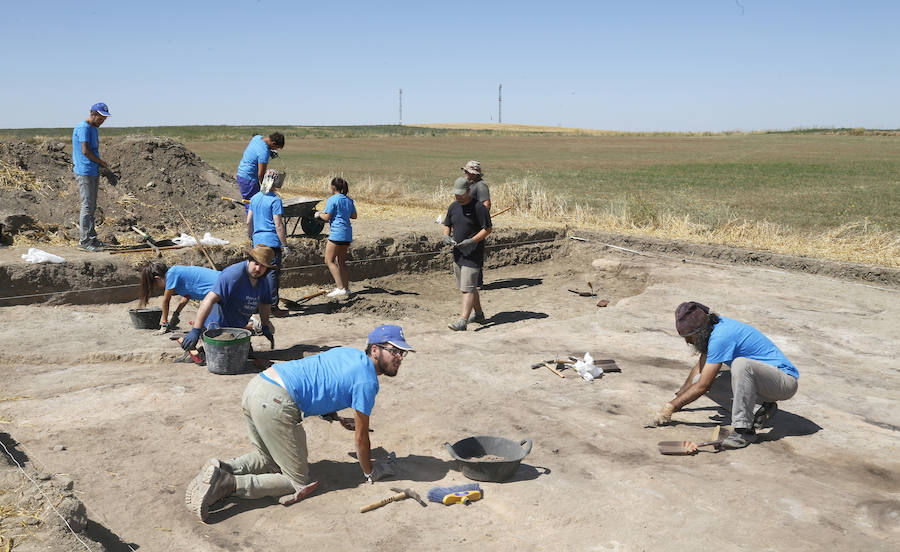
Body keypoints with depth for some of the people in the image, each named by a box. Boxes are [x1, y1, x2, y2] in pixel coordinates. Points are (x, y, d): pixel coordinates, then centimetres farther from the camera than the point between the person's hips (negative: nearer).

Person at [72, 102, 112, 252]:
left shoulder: (94, 128, 16)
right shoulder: (83, 128, -13)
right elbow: (85, 151, -20)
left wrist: (98, 173, 16)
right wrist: (102, 163, -9)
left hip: (93, 172, 9)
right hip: (84, 172, -9)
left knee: (92, 206, 13)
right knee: (87, 206, -7)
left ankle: (91, 237, 20)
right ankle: (83, 241, -3)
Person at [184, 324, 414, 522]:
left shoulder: (350, 354, 20)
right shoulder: (367, 381, -4)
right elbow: (361, 436, 4)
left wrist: (339, 419, 44)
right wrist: (370, 472, 20)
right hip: (276, 404, -9)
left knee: (267, 460, 30)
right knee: (299, 483, 4)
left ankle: (223, 468, 6)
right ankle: (229, 484, -10)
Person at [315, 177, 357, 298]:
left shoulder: (332, 199, -8)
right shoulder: (349, 200, 14)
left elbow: (327, 217, -10)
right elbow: (354, 215, 21)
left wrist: (319, 214, 9)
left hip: (337, 233, -8)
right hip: (347, 234, 8)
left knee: (329, 261, -3)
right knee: (341, 262, 15)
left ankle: (340, 288, -12)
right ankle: (346, 288, 14)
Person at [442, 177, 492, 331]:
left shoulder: (479, 207, -12)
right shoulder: (453, 206, 10)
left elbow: (487, 229, -12)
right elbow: (447, 224, 19)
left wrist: (471, 241, -23)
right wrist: (446, 236, -3)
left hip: (473, 255, -8)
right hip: (457, 253, 8)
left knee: (467, 288, -12)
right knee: (470, 286, 18)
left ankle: (462, 322, -16)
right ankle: (478, 314, 33)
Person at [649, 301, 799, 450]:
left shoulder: (721, 337, -24)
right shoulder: (715, 326, 4)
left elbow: (703, 386, -20)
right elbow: (699, 368, 15)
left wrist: (671, 407, -12)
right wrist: (677, 398, 12)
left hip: (785, 381, -9)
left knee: (741, 364, -36)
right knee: (705, 378, 0)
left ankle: (745, 429, -25)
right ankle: (765, 406, 8)